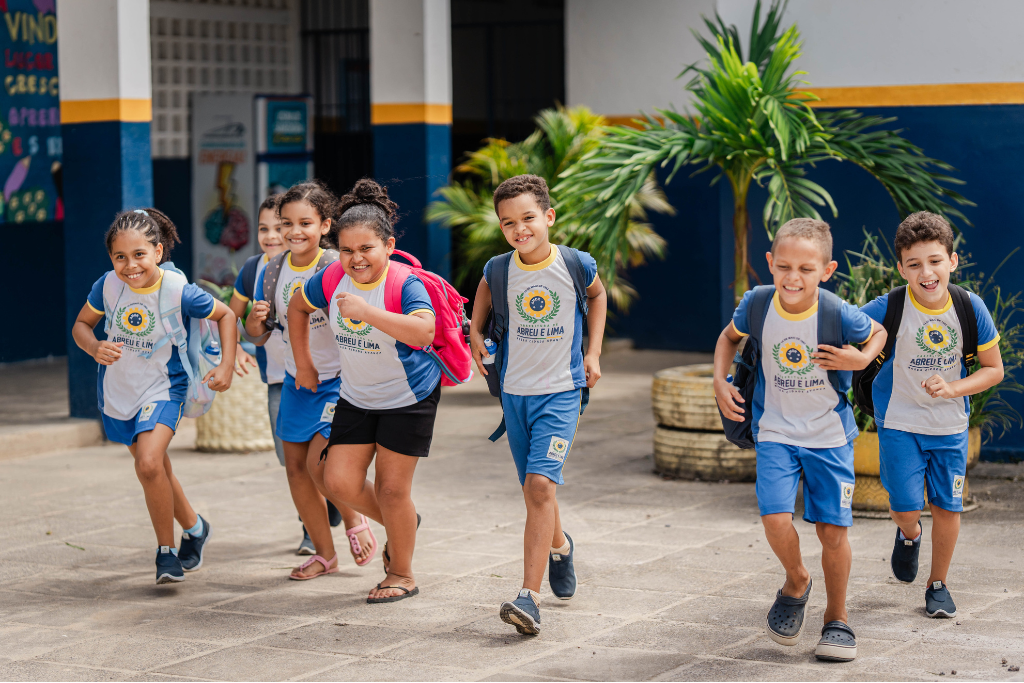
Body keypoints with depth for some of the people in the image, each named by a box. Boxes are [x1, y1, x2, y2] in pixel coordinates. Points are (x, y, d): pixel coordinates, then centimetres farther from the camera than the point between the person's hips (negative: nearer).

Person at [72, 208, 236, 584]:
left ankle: (167, 550, -6)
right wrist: (94, 347, -21)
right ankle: (193, 527, 46)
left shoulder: (180, 293, -22)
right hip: (117, 391, 4)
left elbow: (225, 315, -5)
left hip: (163, 388, -4)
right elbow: (81, 324, 1)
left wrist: (227, 365, -12)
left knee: (149, 464, -25)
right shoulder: (108, 286, -15)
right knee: (156, 469, 20)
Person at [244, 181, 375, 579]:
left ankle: (353, 521, 15)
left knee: (319, 464, -16)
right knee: (295, 465, 7)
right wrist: (256, 320, -15)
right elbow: (259, 335, 7)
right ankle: (325, 554, 23)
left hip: (338, 380, -6)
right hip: (296, 380, 6)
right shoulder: (273, 271, 0)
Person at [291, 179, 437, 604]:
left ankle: (402, 575, 20)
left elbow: (424, 332, -46)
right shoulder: (332, 280, -9)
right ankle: (401, 524, 29)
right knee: (338, 482, 0)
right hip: (356, 398, 6)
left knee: (390, 488, -1)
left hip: (409, 398, -6)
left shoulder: (405, 285, -26)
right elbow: (297, 307, 12)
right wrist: (303, 362, 12)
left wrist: (366, 312, -50)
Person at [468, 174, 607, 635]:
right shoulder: (499, 269, -6)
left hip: (562, 391, -3)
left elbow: (597, 294, 12)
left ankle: (530, 596, -22)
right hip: (514, 390, 4)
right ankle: (560, 548, 47)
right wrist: (476, 334, 7)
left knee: (541, 484, -19)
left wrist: (593, 353, 8)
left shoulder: (576, 265, -11)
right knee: (534, 490, 14)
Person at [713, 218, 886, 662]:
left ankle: (837, 617, 23)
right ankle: (796, 583, 16)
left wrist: (861, 359, -18)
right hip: (776, 432, 1)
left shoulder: (838, 314, -19)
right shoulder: (757, 305, -13)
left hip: (830, 435, -1)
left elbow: (879, 333, 2)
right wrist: (720, 381, -3)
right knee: (776, 518, -16)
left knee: (833, 530, 0)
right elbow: (730, 337, 10)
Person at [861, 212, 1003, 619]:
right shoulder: (889, 309, -20)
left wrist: (952, 389, -20)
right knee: (906, 506, -5)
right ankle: (909, 535, 34)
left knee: (948, 507, 5)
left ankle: (938, 584, 27)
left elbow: (994, 369, -5)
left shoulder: (971, 308, -14)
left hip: (950, 424, 2)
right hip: (899, 421, -2)